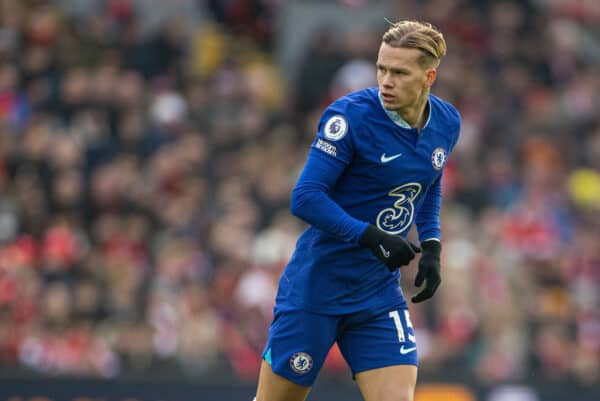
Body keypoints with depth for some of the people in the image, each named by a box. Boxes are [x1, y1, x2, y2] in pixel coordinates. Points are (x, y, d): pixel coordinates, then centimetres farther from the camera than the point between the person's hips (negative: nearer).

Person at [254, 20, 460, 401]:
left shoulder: (446, 123, 0)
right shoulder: (351, 115, -19)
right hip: (316, 284, -4)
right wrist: (371, 237, -30)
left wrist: (431, 246, 6)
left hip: (380, 293, 4)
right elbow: (306, 198, -22)